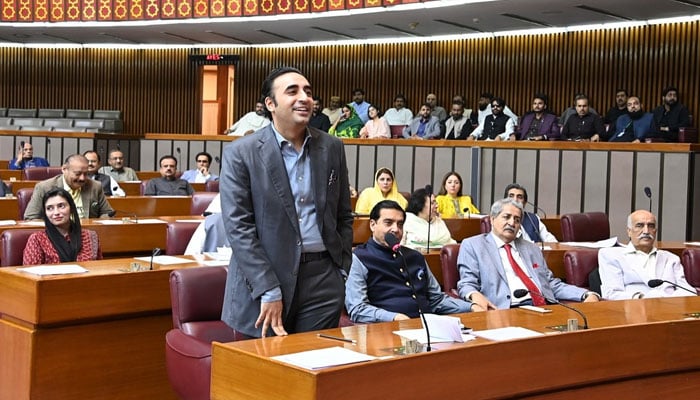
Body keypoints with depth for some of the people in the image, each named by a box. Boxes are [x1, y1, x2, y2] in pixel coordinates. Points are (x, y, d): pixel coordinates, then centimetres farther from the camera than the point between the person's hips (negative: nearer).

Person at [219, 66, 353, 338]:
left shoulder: (332, 147, 8)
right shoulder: (241, 153, -5)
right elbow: (238, 226, -10)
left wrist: (344, 270, 9)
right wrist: (269, 292, -14)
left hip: (323, 278, 3)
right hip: (265, 276, -3)